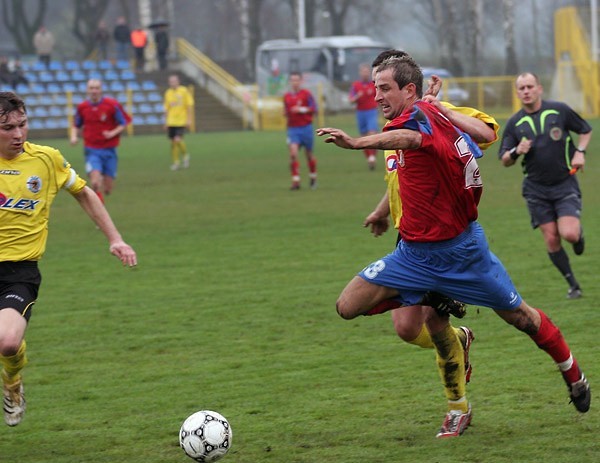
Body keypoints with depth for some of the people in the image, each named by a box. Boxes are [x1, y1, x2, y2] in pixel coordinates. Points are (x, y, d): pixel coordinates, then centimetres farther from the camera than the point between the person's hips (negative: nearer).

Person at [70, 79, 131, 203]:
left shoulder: (112, 105, -6)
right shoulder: (82, 107, 1)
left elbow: (124, 123, 0)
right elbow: (76, 125, 17)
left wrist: (113, 133, -16)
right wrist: (74, 136, -4)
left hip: (109, 150, 0)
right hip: (92, 151, 0)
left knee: (108, 189, 4)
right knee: (95, 183, -24)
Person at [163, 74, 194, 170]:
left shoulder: (184, 91, -5)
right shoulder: (168, 93, 7)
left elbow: (190, 106, -4)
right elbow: (167, 108, 14)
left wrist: (189, 120, -9)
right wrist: (166, 122, 12)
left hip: (182, 121, -4)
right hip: (171, 122, 4)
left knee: (178, 140, -18)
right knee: (173, 142, 4)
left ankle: (185, 155, 7)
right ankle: (176, 162, 15)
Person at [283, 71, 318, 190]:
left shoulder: (306, 94, -3)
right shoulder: (286, 96, 9)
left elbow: (314, 109, -7)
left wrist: (302, 109, -19)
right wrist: (285, 114, 0)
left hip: (306, 127, -2)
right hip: (292, 128, 2)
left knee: (309, 154, 9)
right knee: (293, 153, -15)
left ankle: (313, 177, 32)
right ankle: (295, 181, -15)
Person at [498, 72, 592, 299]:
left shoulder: (559, 110, -4)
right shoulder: (514, 123, 0)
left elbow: (586, 130, 11)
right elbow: (505, 161, 4)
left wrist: (580, 151, -6)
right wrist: (516, 152, -17)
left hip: (565, 184, -2)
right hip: (536, 189, 2)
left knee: (569, 234, -18)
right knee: (551, 240, -4)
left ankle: (578, 232, 20)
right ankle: (574, 286, 10)